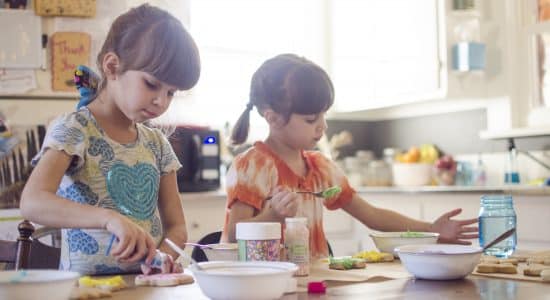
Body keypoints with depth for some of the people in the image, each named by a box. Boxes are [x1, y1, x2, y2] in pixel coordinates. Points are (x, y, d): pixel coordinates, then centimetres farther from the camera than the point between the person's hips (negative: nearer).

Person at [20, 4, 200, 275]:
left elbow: (176, 227, 11)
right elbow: (33, 203, -22)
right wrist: (110, 218, -35)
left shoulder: (157, 143, 10)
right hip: (84, 284, -4)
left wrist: (164, 253, -12)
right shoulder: (73, 130, -7)